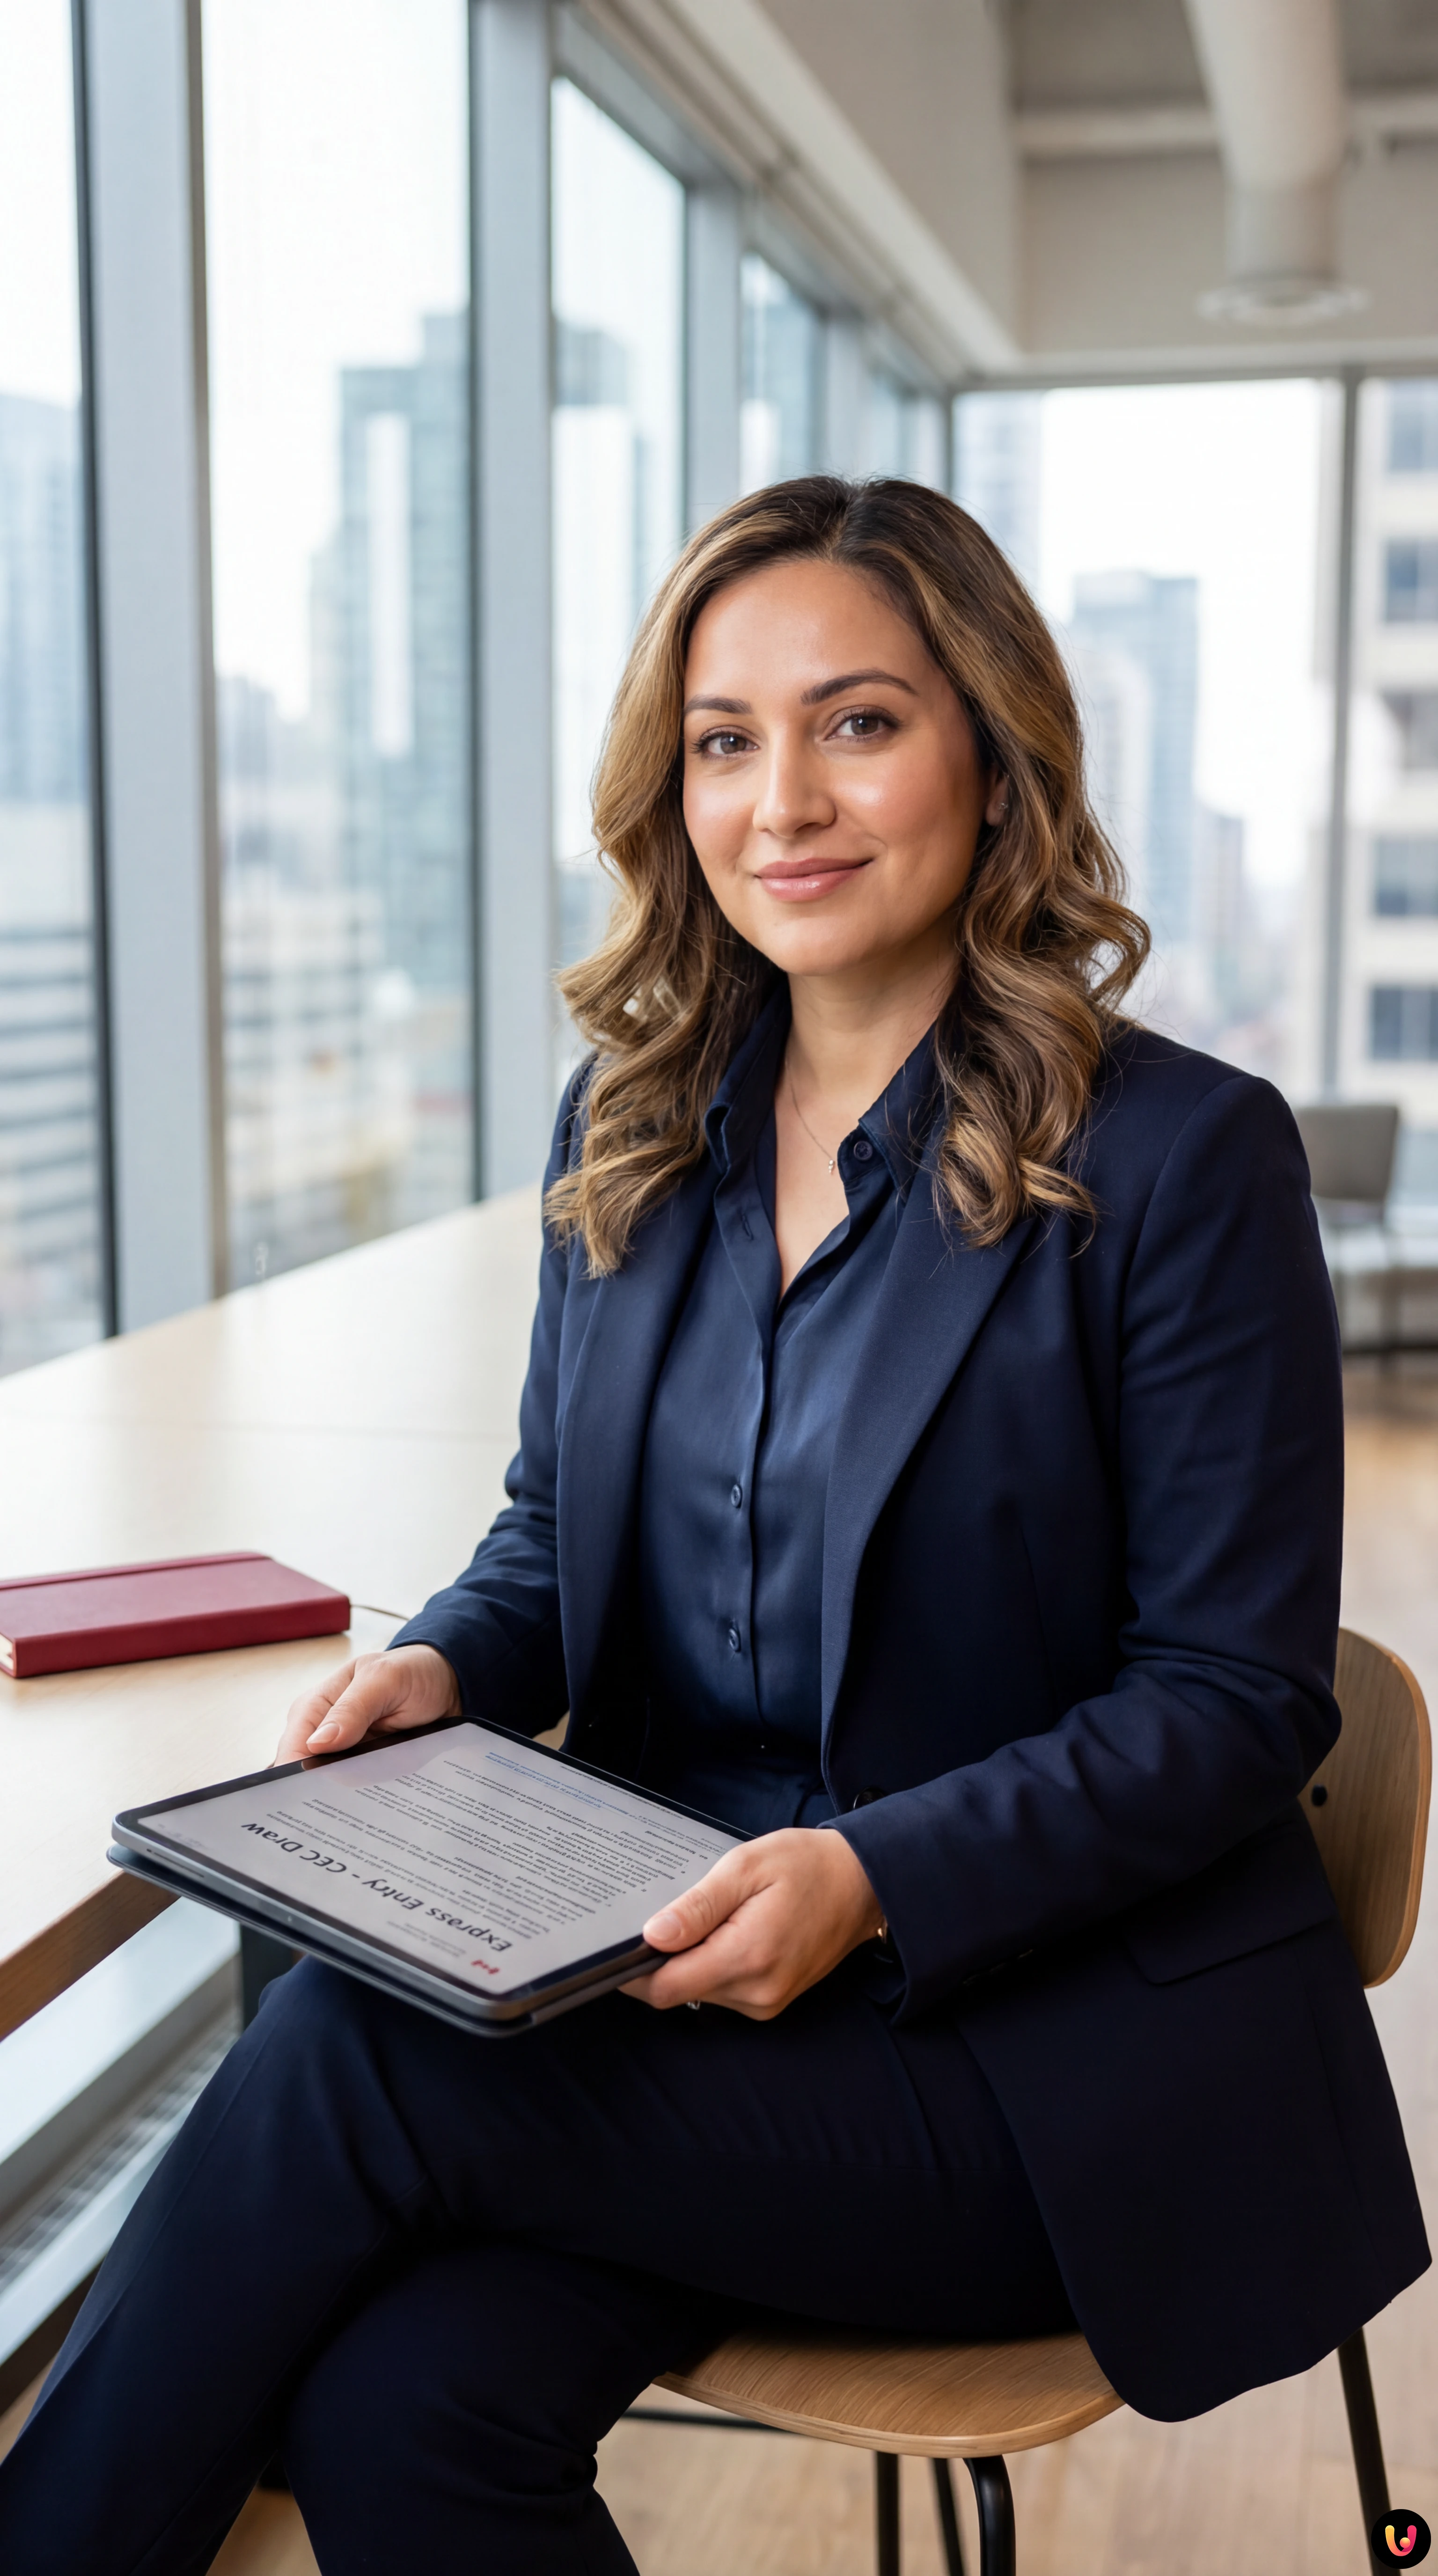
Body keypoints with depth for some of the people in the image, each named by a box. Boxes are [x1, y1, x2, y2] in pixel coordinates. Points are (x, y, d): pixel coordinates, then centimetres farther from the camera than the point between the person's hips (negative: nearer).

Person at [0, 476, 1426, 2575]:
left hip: (1053, 2037, -4)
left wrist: (878, 1876, -22)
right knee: (403, 2402, -24)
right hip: (679, 1968, 5)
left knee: (345, 2058, -23)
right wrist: (450, 1660, -5)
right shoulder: (630, 1127, 8)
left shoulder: (1182, 1157, -9)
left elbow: (1237, 1695, -9)